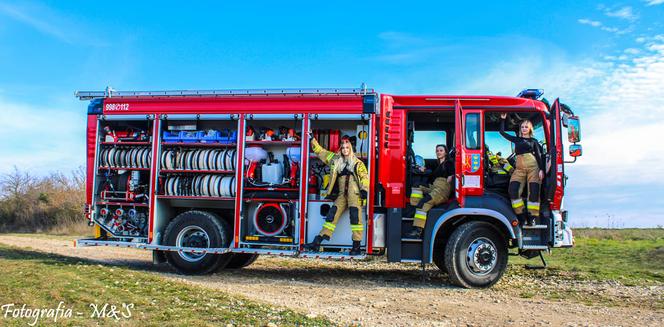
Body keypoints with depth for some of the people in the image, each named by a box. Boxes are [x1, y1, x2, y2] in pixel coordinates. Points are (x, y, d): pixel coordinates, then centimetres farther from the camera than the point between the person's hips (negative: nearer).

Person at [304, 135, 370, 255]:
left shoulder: (357, 163, 7)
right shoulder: (335, 160, 18)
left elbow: (364, 176, -2)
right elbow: (320, 151, 24)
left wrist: (364, 189, -15)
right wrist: (313, 140, 20)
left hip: (354, 193, -4)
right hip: (342, 194, 4)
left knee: (355, 216, -17)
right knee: (332, 214, -4)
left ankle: (356, 246, -16)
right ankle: (317, 242, -6)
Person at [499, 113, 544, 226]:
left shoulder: (534, 141, 15)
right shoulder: (516, 139, 21)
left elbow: (539, 155, 7)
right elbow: (502, 132, 22)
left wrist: (541, 169, -4)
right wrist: (503, 119, 22)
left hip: (533, 166, -2)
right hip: (519, 167, 2)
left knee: (534, 191, -11)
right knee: (513, 189, -17)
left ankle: (532, 217, -6)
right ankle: (521, 215, -12)